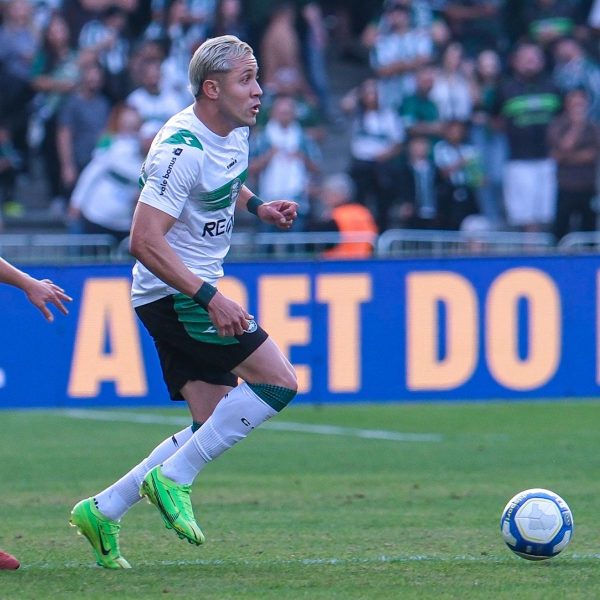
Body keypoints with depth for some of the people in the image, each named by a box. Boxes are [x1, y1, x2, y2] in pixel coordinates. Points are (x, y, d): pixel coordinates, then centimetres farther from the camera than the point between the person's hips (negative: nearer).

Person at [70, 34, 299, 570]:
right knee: (279, 381, -14)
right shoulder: (182, 149, -22)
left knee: (214, 426, 6)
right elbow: (144, 241, -26)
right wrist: (210, 297, -29)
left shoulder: (236, 132, 7)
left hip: (197, 293, 9)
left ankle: (103, 510, 11)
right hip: (174, 296, -9)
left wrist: (257, 206, 11)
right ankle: (174, 479, -8)